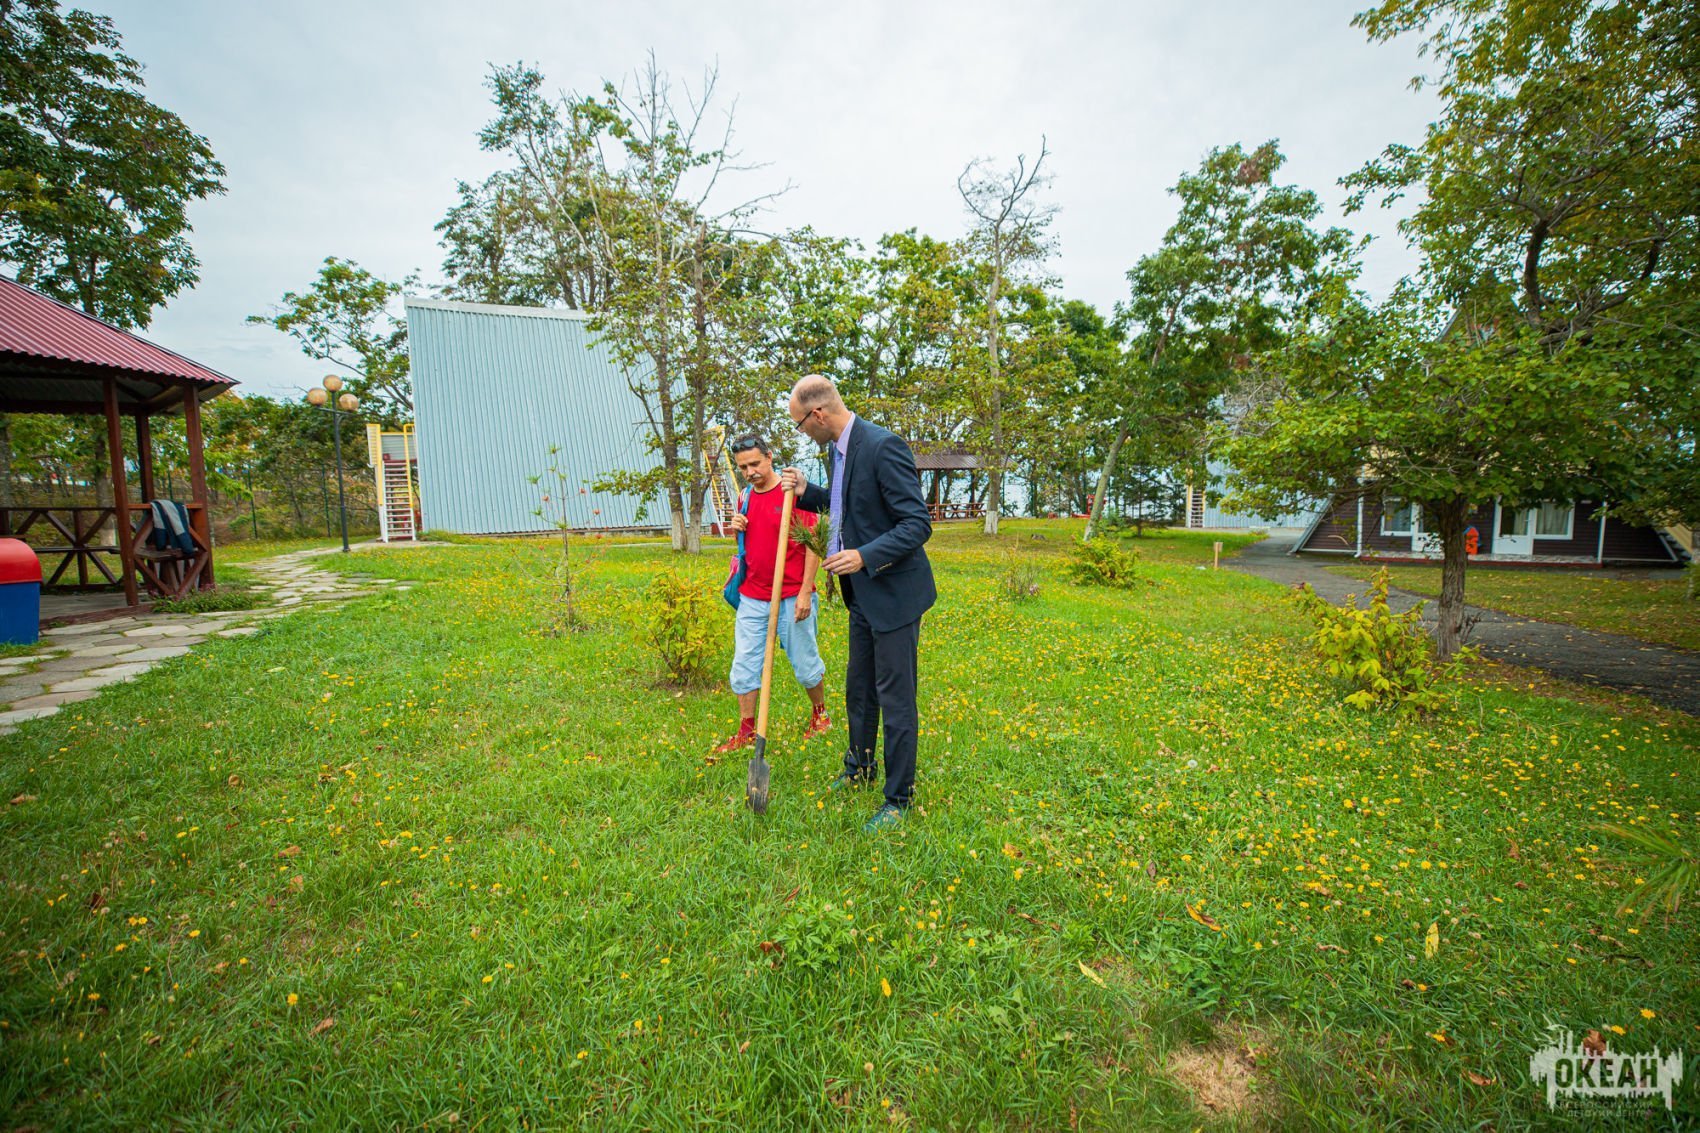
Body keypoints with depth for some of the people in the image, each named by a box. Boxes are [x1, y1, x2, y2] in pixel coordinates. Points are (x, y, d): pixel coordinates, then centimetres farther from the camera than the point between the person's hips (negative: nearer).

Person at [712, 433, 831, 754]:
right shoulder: (746, 499, 10)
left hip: (791, 598, -6)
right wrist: (737, 529, 0)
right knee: (744, 665, 6)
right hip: (751, 598, 6)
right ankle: (746, 732, 19)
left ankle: (820, 713, 33)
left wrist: (805, 592, -15)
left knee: (805, 664, 9)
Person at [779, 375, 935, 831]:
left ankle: (898, 798, 20)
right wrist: (808, 492, 7)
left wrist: (865, 556, -31)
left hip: (894, 592, -9)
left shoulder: (884, 446, -21)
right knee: (858, 689, 22)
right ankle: (859, 767, 44)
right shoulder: (837, 449, 8)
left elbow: (918, 523, -22)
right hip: (863, 593, 9)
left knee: (895, 698, 2)